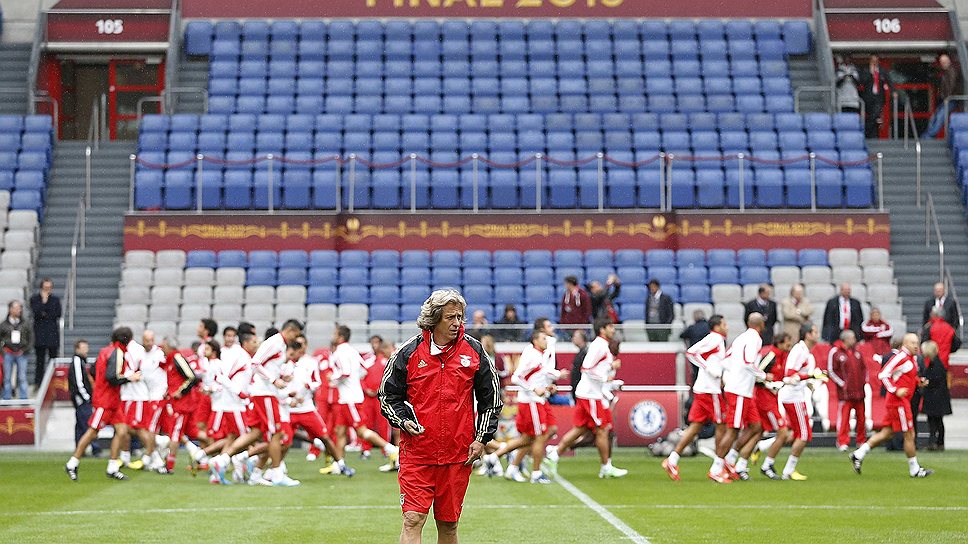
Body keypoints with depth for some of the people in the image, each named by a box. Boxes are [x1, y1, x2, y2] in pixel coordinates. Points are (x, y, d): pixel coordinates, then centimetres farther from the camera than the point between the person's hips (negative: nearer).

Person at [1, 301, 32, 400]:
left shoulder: (25, 324, 4)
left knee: (22, 378, 1)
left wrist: (24, 349, -1)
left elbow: (31, 338, 8)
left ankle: (24, 398, 6)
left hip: (21, 354, 0)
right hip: (8, 353, 0)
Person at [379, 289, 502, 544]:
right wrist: (403, 421, -11)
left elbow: (491, 397, 12)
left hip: (458, 454, 2)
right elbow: (387, 394, 7)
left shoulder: (474, 350, 3)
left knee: (448, 523, 9)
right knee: (413, 519, -12)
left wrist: (482, 438, 5)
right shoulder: (409, 352, -3)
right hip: (417, 452, -2)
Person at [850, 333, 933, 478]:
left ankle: (858, 454, 11)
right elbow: (883, 374, -19)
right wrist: (895, 391, -24)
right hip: (899, 401, -10)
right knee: (909, 435, -2)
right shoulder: (900, 357, -15)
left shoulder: (911, 358, 15)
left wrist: (919, 381, 10)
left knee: (887, 433, 10)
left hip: (903, 401, 10)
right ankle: (914, 469, 7)